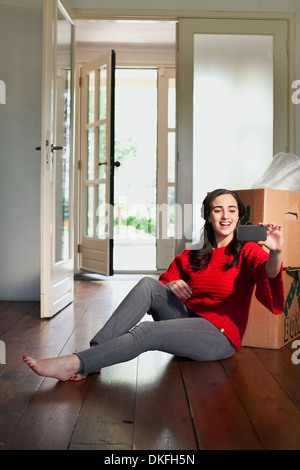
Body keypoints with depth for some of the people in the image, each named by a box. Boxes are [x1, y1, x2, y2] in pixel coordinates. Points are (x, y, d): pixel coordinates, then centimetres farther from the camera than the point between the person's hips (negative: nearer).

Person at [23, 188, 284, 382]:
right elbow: (163, 281, 15)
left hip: (221, 335, -4)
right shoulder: (191, 257, 14)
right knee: (148, 285, -20)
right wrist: (170, 286, -9)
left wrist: (275, 253, -45)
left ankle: (74, 364, -26)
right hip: (188, 320, 5)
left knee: (147, 332, -28)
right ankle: (94, 351, -26)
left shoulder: (246, 252, -1)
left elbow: (268, 271, -22)